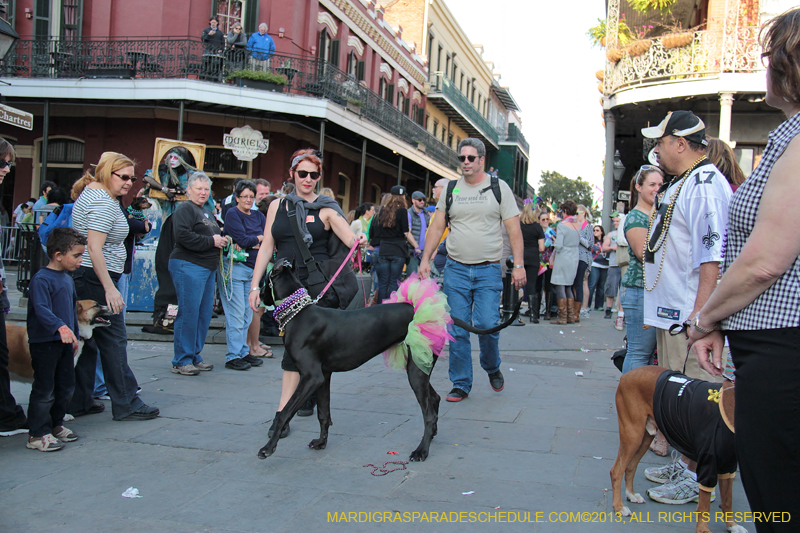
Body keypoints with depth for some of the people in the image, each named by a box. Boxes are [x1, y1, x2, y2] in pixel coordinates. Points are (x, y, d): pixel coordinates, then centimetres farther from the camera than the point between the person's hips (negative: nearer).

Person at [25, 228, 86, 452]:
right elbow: (41, 309, -28)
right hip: (44, 343, -8)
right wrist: (60, 326, -41)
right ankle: (37, 434, 6)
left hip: (64, 342, 9)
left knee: (66, 387, 14)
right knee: (44, 389, -3)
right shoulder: (41, 280, -15)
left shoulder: (67, 279, 13)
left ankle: (55, 425, 29)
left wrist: (74, 336, 23)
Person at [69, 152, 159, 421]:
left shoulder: (91, 191, 16)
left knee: (87, 340, 14)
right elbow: (94, 248, -23)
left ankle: (79, 402, 20)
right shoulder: (103, 203, -16)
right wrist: (110, 288, -24)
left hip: (82, 277, 11)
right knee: (113, 340, -5)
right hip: (95, 278, -11)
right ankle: (126, 404, 2)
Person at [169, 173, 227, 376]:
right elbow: (183, 236, -21)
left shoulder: (207, 213, 23)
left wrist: (222, 240, 11)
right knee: (188, 313, -8)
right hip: (188, 266, -9)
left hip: (208, 268, 10)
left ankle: (194, 356, 19)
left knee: (204, 314, 10)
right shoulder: (185, 209, -6)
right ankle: (181, 361, -2)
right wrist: (211, 241, -15)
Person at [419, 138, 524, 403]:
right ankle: (460, 384, 13)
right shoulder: (450, 189, 9)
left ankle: (492, 367, 20)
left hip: (488, 270, -2)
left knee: (487, 324, -10)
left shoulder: (499, 188, 2)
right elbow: (437, 227, 11)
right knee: (457, 330, 2)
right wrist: (425, 259, 3)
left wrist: (519, 265, -8)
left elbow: (514, 229, -1)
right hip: (456, 269, 2)